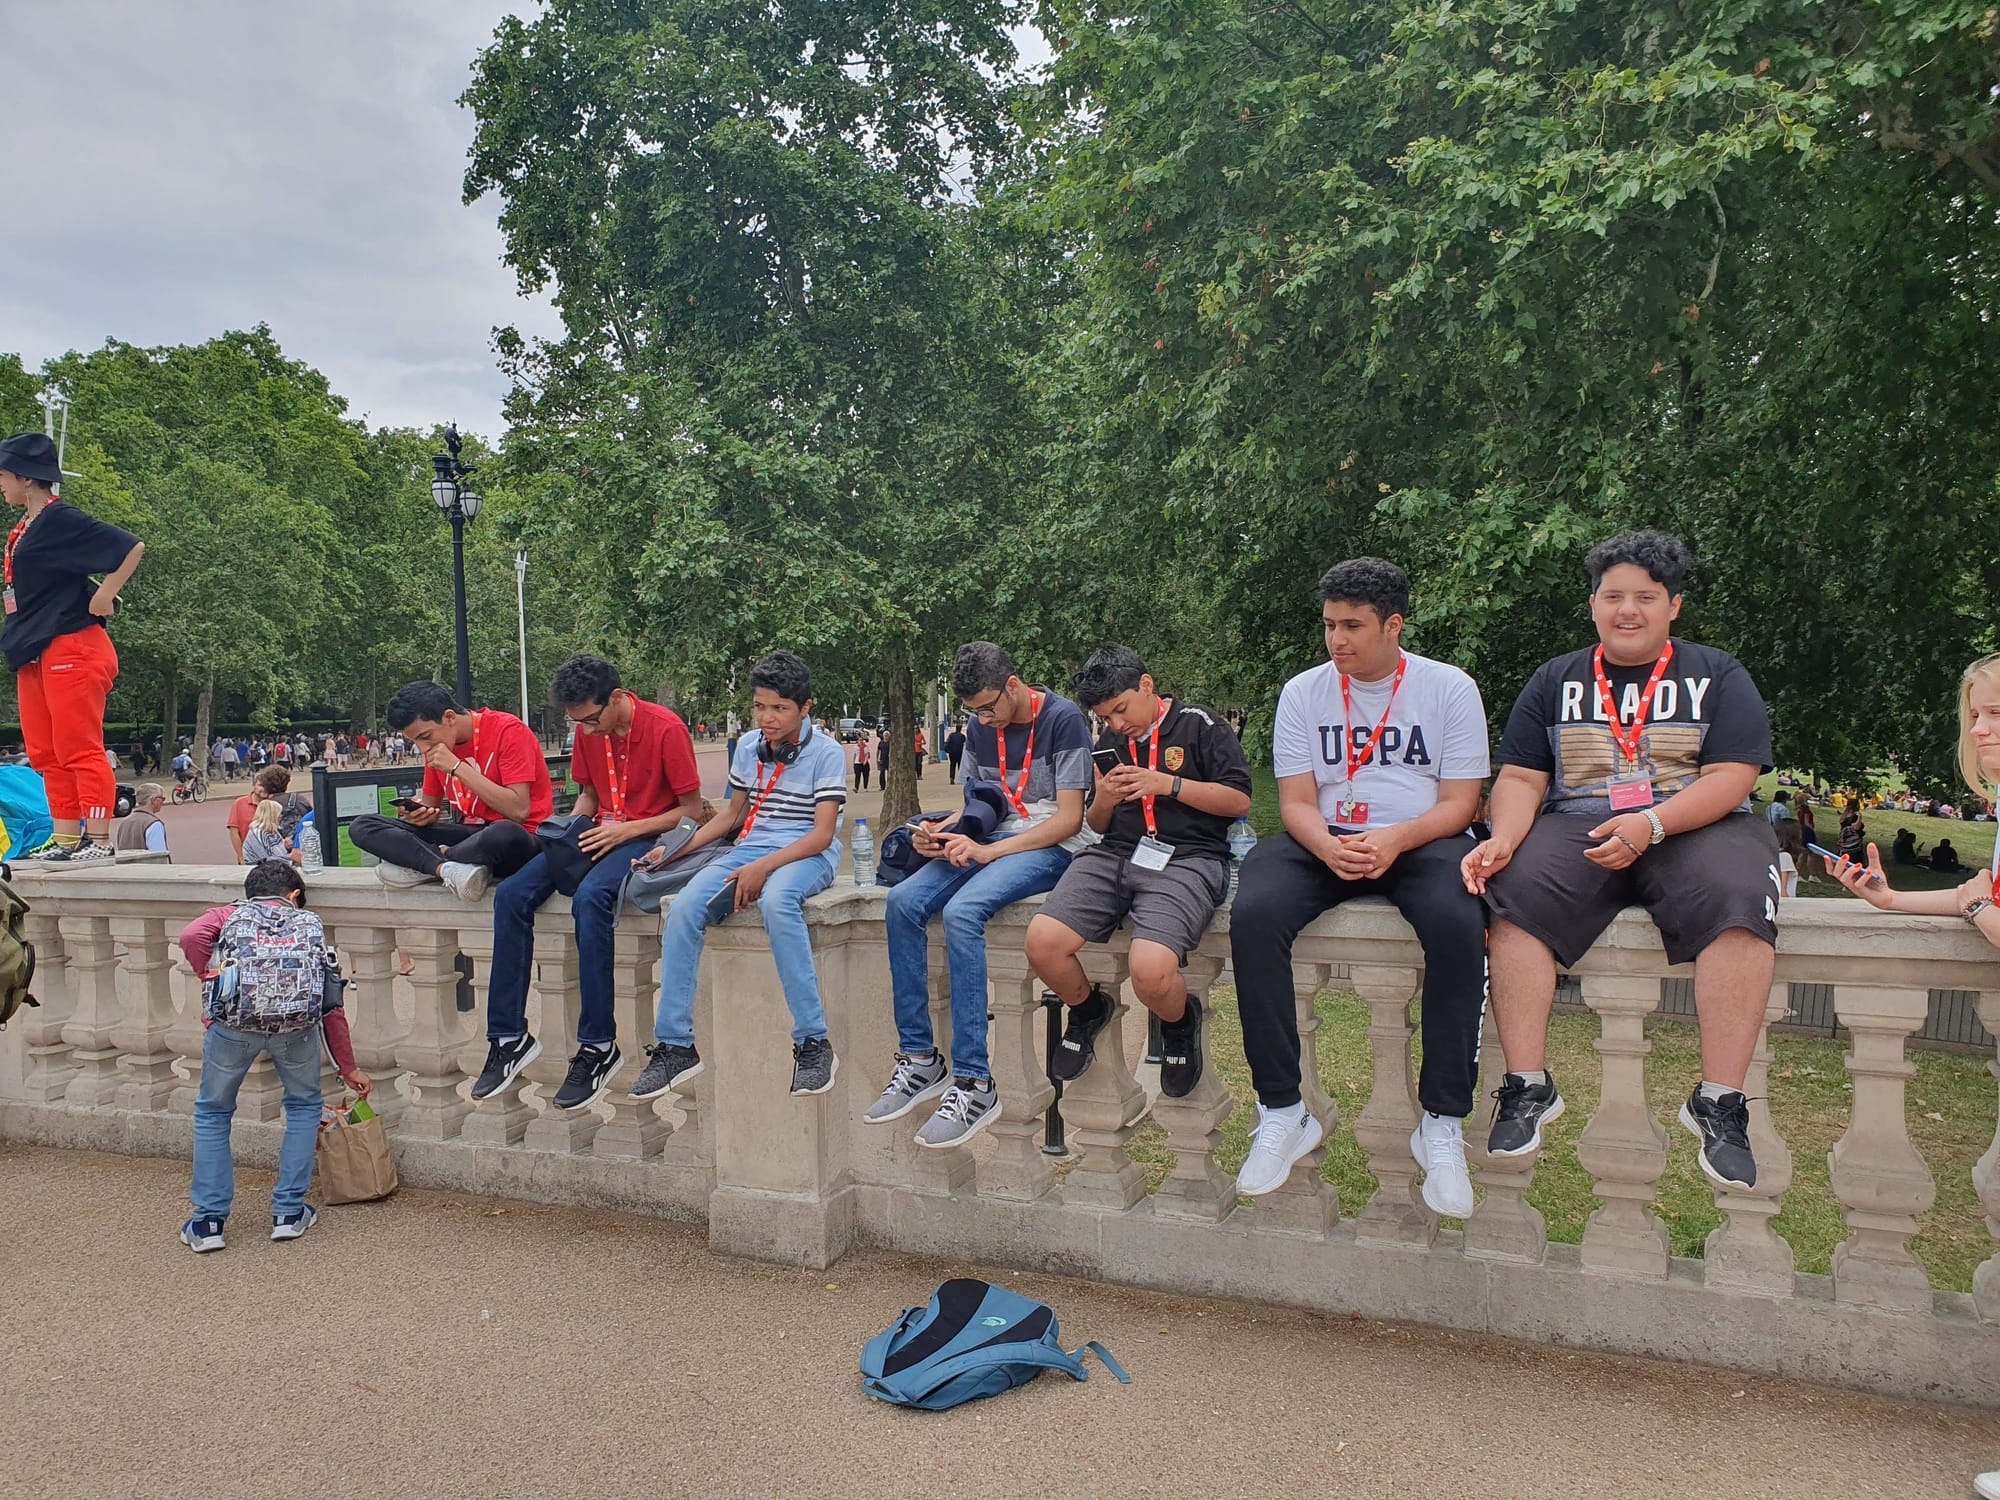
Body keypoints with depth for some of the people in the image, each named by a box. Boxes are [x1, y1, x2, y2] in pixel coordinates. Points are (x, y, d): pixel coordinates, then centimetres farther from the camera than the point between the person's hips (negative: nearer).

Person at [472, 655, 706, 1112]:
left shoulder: (665, 728, -14)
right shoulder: (589, 733, 6)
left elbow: (692, 810, -10)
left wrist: (627, 830, -17)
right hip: (600, 835, 7)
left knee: (590, 898, -36)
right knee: (511, 894, -15)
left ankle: (599, 1045, -26)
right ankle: (509, 1036, -8)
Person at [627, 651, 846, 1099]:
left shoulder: (825, 754, -7)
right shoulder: (748, 747, 10)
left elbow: (822, 834, -13)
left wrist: (763, 868, -25)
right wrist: (676, 849, 6)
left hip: (807, 855, -5)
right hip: (749, 849, 6)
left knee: (776, 901, -40)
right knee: (683, 908, -21)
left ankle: (813, 1042, -30)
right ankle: (675, 1046, -12)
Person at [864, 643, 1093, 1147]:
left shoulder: (1063, 719, -10)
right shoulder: (981, 729, 12)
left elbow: (1069, 819, -13)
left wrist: (986, 852, -19)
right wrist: (940, 830, -3)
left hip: (1052, 847, -7)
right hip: (991, 841, 7)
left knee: (962, 911, -32)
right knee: (902, 902, -16)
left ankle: (974, 1085, -28)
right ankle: (919, 1060, -10)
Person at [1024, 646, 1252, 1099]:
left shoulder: (1200, 726, 5)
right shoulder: (1109, 741, 21)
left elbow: (1239, 801, -1)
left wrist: (1168, 784, -10)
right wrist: (1103, 802, 3)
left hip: (1187, 858, -5)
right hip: (1115, 855, 5)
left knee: (1151, 972, -32)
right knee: (1042, 942, -21)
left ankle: (1180, 1024, 8)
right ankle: (1089, 1010, 14)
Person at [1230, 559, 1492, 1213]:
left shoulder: (1450, 688, 4)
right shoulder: (1303, 692, 9)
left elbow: (1459, 804, -2)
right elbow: (1296, 803, 3)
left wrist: (1395, 840, -22)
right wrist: (1329, 846, -20)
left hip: (1422, 841, -1)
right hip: (1323, 842, 2)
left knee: (1457, 922, -36)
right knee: (1253, 914, -30)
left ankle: (1443, 1123, -22)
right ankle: (1281, 1111, -20)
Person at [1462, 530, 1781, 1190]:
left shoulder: (1717, 676, 11)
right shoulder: (1555, 681, 17)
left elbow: (1730, 778, -2)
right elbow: (1520, 778, 9)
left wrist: (1648, 824, -20)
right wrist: (1504, 839, -13)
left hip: (1693, 828, -1)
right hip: (1575, 828, 1)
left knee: (1737, 898, -33)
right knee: (1514, 893, -29)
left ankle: (1719, 1100, -27)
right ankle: (1527, 1085, -26)